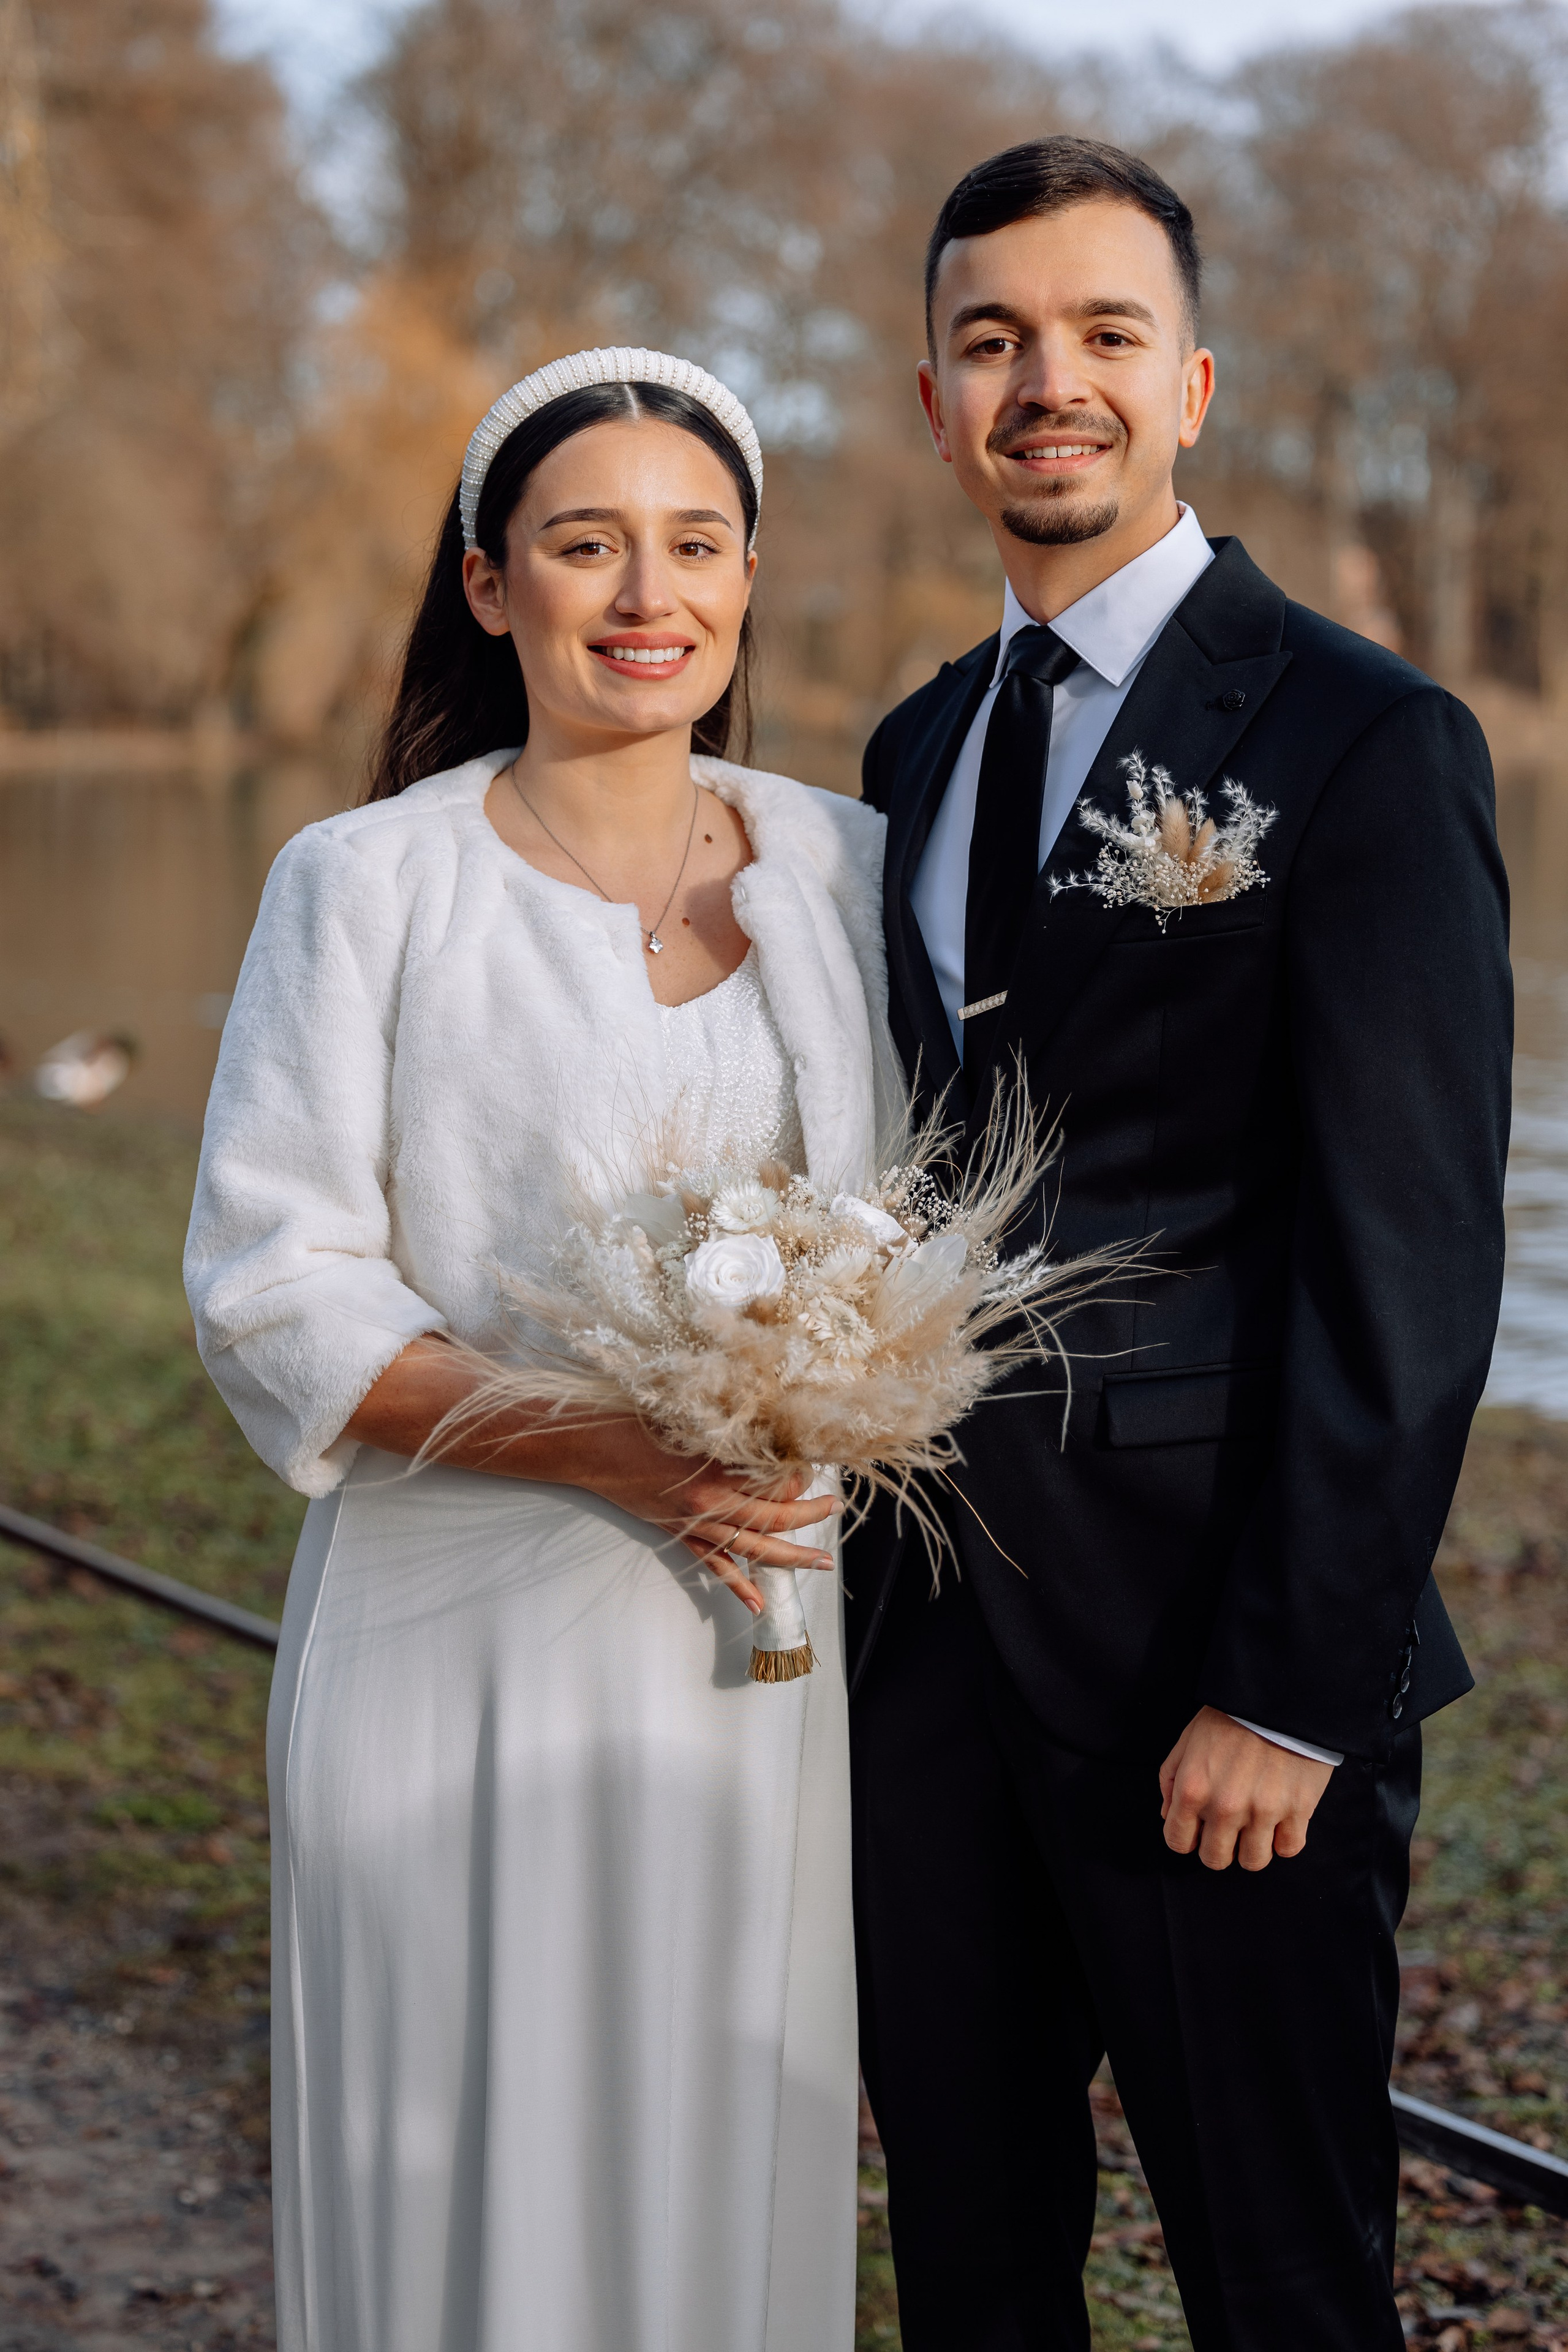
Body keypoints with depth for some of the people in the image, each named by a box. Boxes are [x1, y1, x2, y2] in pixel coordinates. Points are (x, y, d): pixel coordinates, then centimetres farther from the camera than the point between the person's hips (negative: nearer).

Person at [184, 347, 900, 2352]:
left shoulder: (843, 865, 7)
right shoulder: (368, 885, -4)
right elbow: (269, 1293, -7)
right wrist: (606, 1448, -19)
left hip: (772, 1643, 3)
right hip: (469, 1639, -3)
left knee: (740, 2174, 11)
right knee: (474, 2188, 4)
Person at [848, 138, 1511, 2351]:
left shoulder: (1367, 743, -9)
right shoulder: (918, 749, 13)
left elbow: (1412, 1260, -14)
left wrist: (1293, 1689, -17)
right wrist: (862, 1561, 9)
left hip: (1212, 1664, -6)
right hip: (935, 1634, 6)